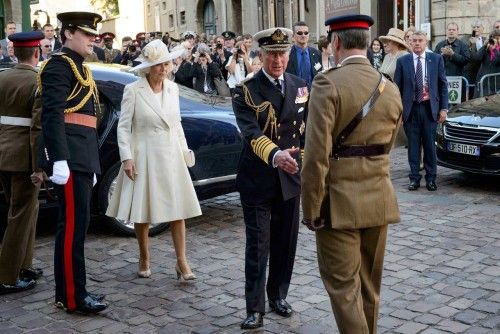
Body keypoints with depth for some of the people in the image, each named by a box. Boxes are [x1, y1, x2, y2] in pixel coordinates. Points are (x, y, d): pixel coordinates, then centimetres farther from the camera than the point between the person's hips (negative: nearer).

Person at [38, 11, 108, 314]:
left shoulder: (82, 69, 22)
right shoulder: (59, 65, -7)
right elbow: (52, 115, -18)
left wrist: (91, 166, 24)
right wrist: (59, 160, -26)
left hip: (82, 155, 10)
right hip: (69, 156, -10)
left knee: (76, 223, 11)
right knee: (74, 224, -8)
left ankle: (70, 291, 19)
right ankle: (72, 296, -2)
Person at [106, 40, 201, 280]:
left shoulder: (173, 88, 6)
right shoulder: (133, 90, -8)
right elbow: (123, 127, -7)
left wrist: (184, 150, 11)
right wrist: (127, 158, -13)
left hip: (171, 156, 4)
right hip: (144, 157, -4)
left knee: (178, 209, 1)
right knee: (143, 212, 6)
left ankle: (181, 262, 8)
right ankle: (144, 260, 23)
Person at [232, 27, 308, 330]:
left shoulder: (300, 87, 6)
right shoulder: (246, 91, -9)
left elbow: (307, 130, 13)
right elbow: (251, 133, -23)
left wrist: (306, 164, 6)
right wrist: (275, 155, -40)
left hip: (290, 178, 4)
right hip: (257, 179, -4)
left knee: (285, 243, 13)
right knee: (258, 246, -1)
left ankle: (278, 295, 30)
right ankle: (255, 308, 6)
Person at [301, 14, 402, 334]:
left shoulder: (328, 83, -14)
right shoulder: (391, 88, 5)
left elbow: (317, 154, -18)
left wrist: (311, 208, -11)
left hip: (340, 201, -6)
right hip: (379, 199, 6)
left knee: (343, 286, 3)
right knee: (370, 284, 18)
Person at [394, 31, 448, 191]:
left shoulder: (437, 59, 5)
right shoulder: (402, 61, 3)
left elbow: (443, 85, 6)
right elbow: (397, 87, 3)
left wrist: (443, 108, 0)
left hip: (430, 108, 0)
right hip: (410, 109, 0)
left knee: (430, 145, 5)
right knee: (413, 146, 4)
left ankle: (431, 178, 15)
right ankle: (414, 178, 13)